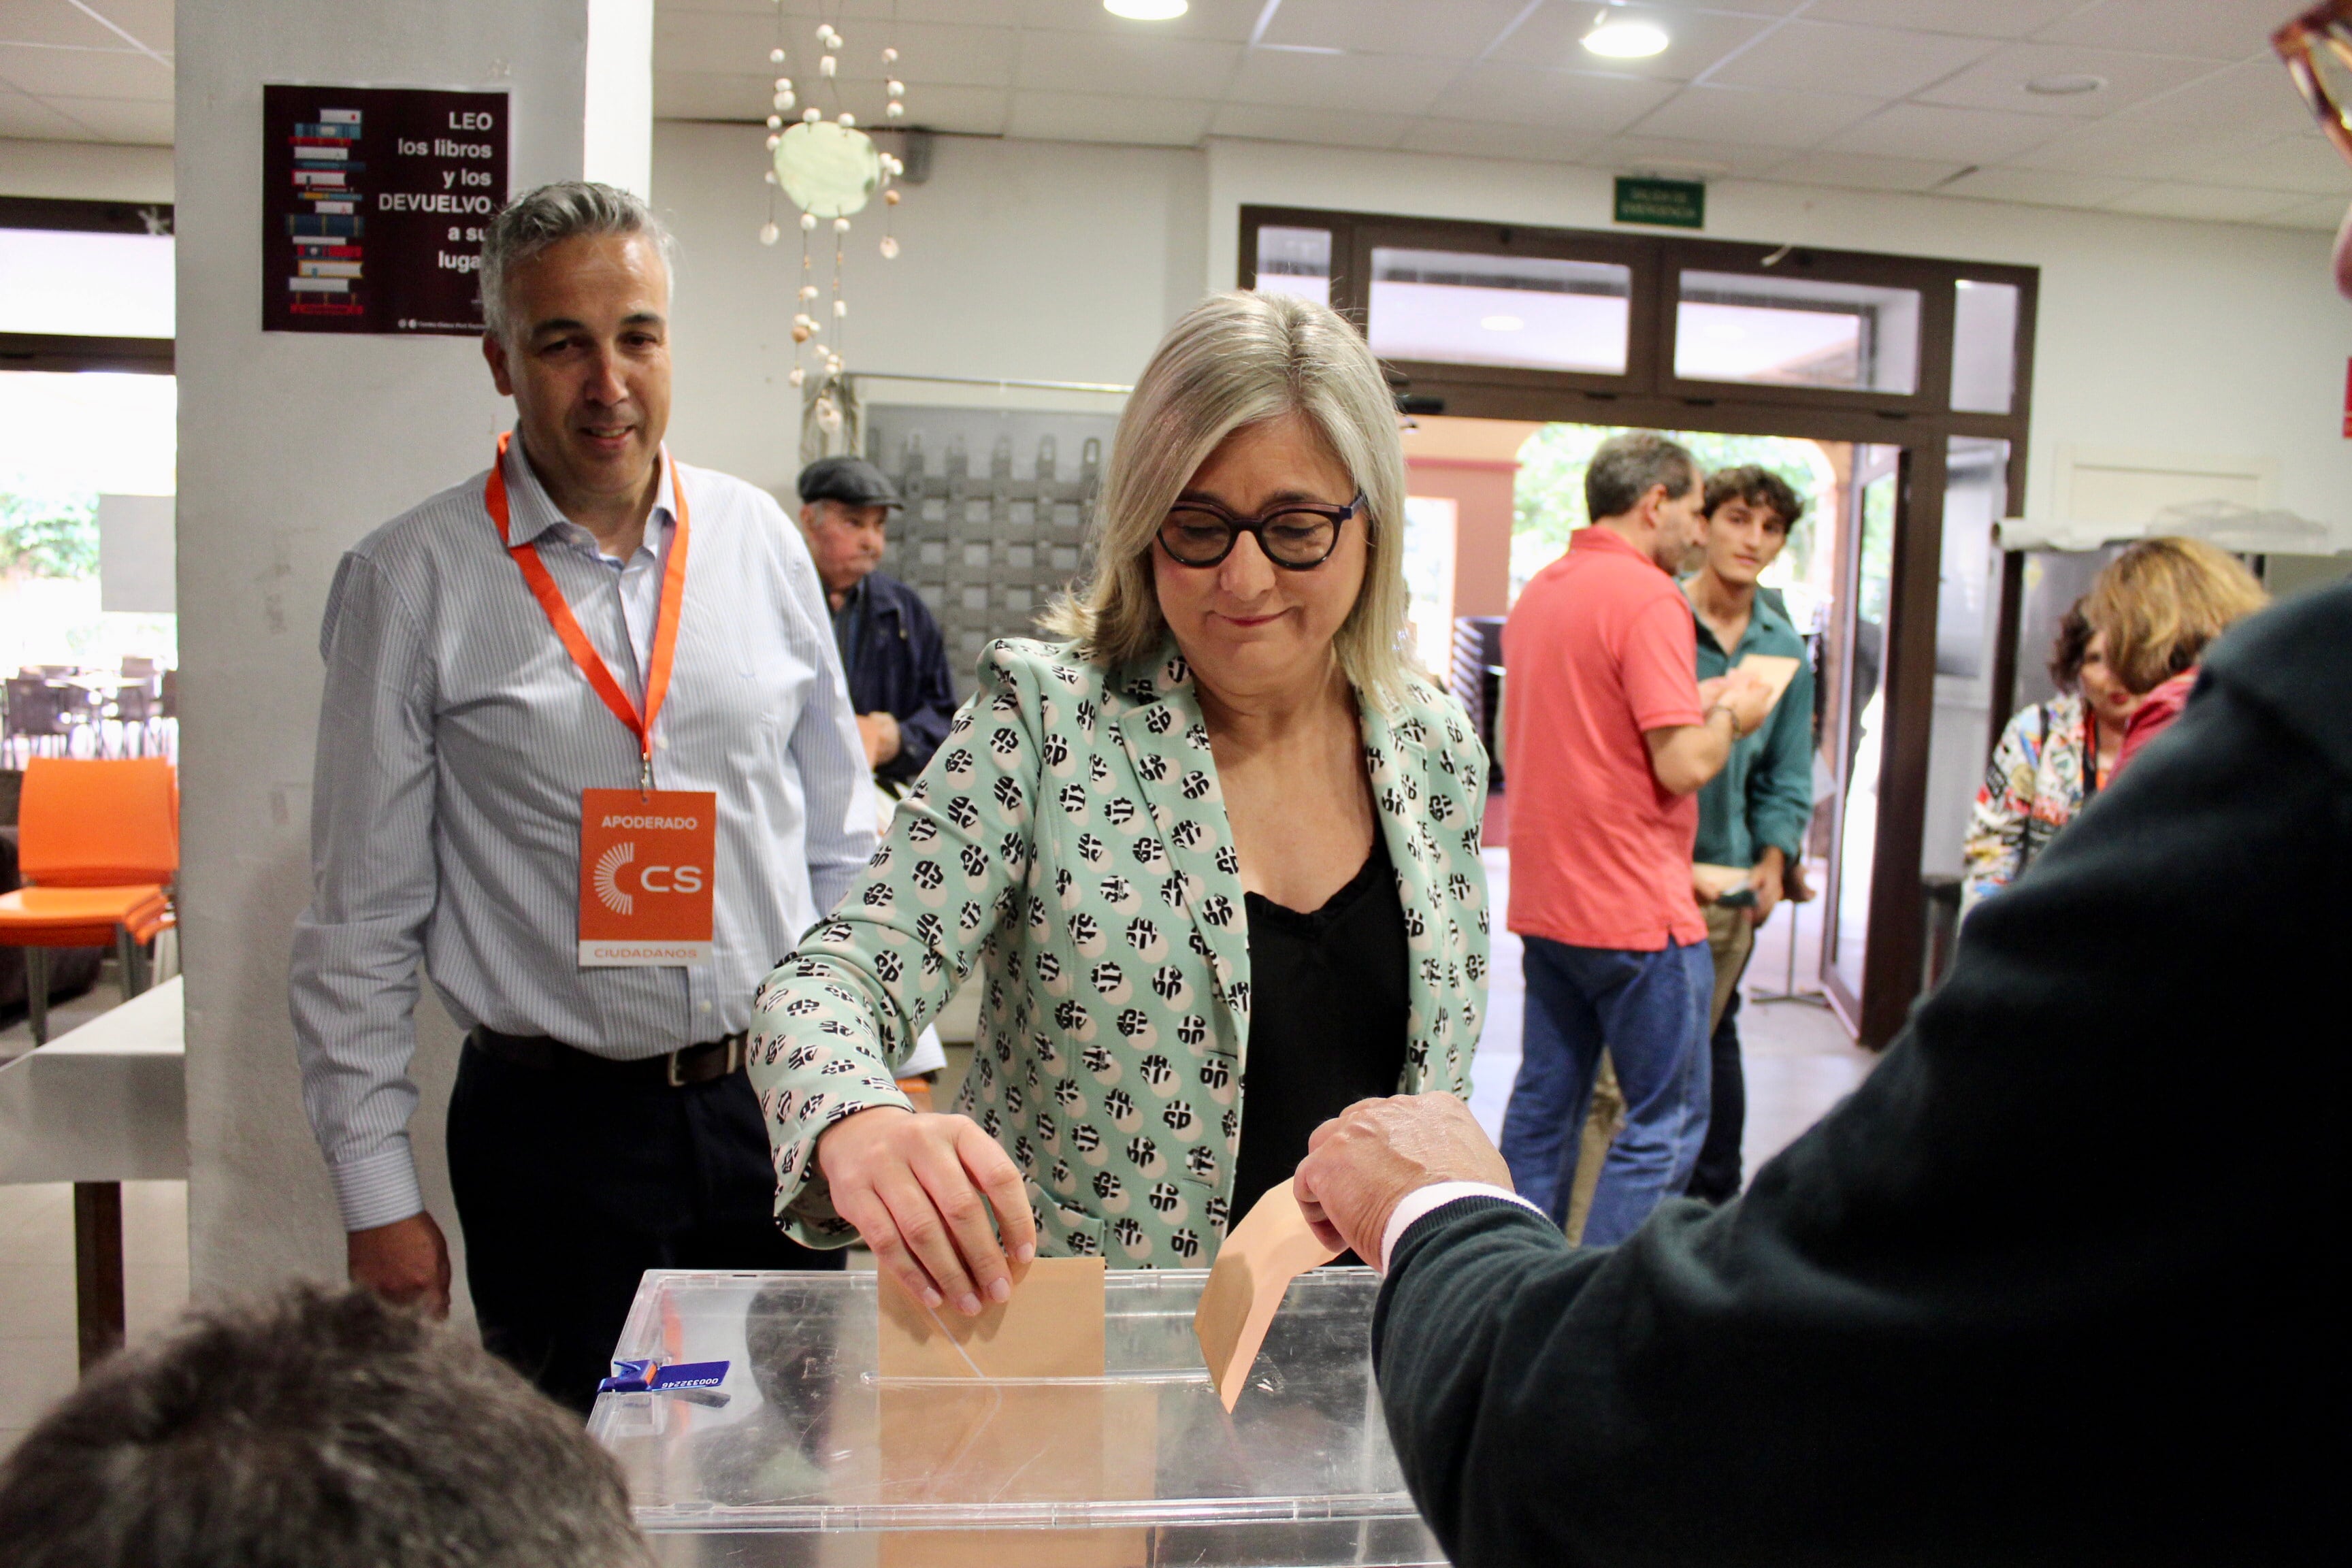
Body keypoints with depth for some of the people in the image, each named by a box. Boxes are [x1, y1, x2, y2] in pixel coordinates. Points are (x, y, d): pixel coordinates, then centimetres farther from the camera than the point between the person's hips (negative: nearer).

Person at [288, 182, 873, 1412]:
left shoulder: (761, 542, 4)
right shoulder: (410, 581, -4)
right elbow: (361, 918, -2)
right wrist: (376, 1194, -3)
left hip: (776, 1104, 3)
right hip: (553, 1130, -2)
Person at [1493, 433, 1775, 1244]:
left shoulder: (1538, 592, 13)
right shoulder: (1650, 598, -14)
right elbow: (1682, 765, -20)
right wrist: (1731, 718, 2)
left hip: (1545, 900, 9)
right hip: (1634, 908, -9)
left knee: (1542, 1107, 14)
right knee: (1667, 1123, 2)